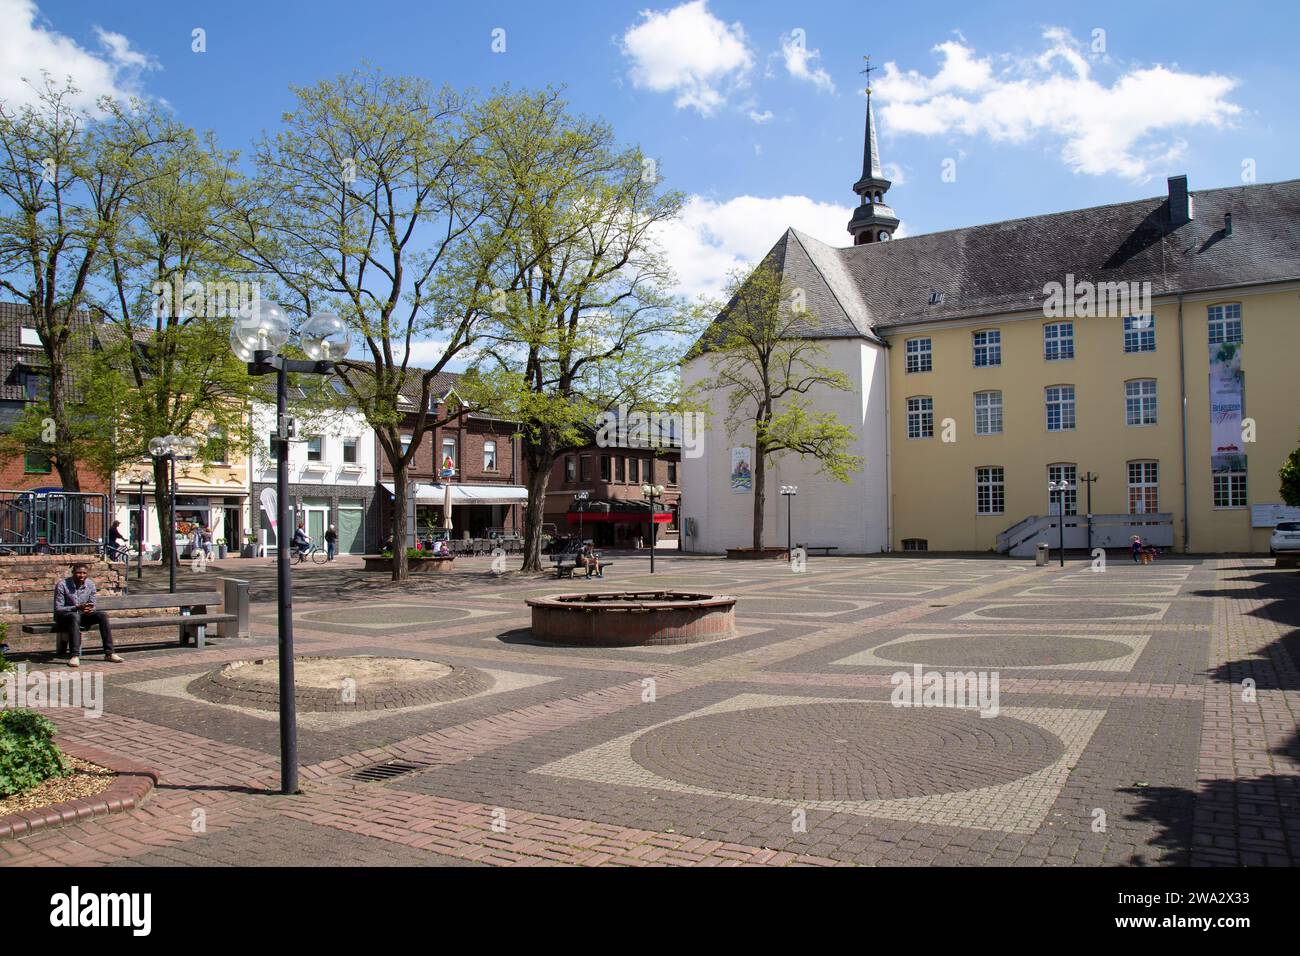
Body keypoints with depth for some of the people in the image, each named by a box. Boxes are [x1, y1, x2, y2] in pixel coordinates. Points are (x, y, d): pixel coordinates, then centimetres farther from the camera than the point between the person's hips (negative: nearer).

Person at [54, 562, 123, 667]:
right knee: (75, 616, -38)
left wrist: (90, 609, -21)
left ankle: (109, 653, -20)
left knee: (102, 615, -21)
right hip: (64, 617, -5)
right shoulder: (62, 585, -17)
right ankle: (74, 656, -43)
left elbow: (92, 605, 5)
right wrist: (77, 607, -33)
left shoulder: (90, 585, -3)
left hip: (82, 615, 5)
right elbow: (58, 609, -18)